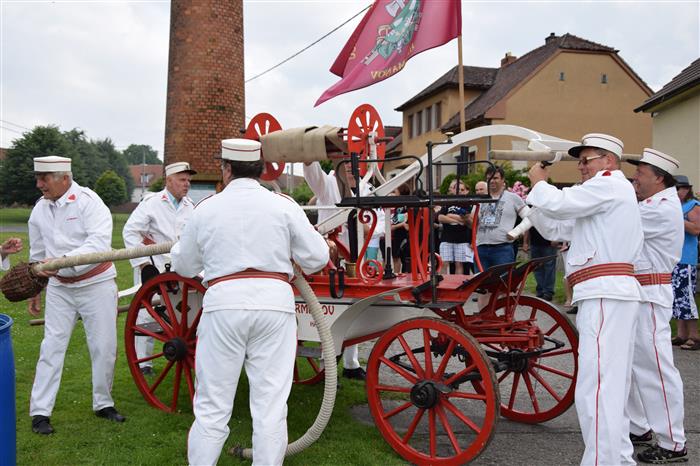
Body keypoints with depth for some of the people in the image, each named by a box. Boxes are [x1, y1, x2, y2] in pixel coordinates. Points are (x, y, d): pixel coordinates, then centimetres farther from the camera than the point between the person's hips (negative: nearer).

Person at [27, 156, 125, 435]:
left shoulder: (88, 201, -15)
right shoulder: (40, 210, 2)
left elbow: (99, 244, -28)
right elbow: (37, 254, 15)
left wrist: (62, 260, -38)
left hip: (96, 284, -3)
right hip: (59, 288, 4)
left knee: (104, 347, 4)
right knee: (52, 346, 1)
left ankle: (103, 404, 22)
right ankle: (40, 412, 10)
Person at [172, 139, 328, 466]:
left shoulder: (205, 209, 5)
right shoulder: (283, 206, 2)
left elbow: (184, 266, 16)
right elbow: (317, 258, 4)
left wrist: (176, 248, 38)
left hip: (224, 303, 0)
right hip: (274, 303, 0)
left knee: (212, 405, 9)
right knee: (270, 404, 6)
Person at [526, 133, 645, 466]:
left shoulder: (611, 184, -4)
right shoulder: (603, 194, 28)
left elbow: (558, 204, -16)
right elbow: (556, 229, 22)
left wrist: (539, 183, 3)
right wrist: (539, 192, 11)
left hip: (606, 294, -11)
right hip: (610, 293, 11)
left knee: (595, 389, -14)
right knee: (611, 387, 16)